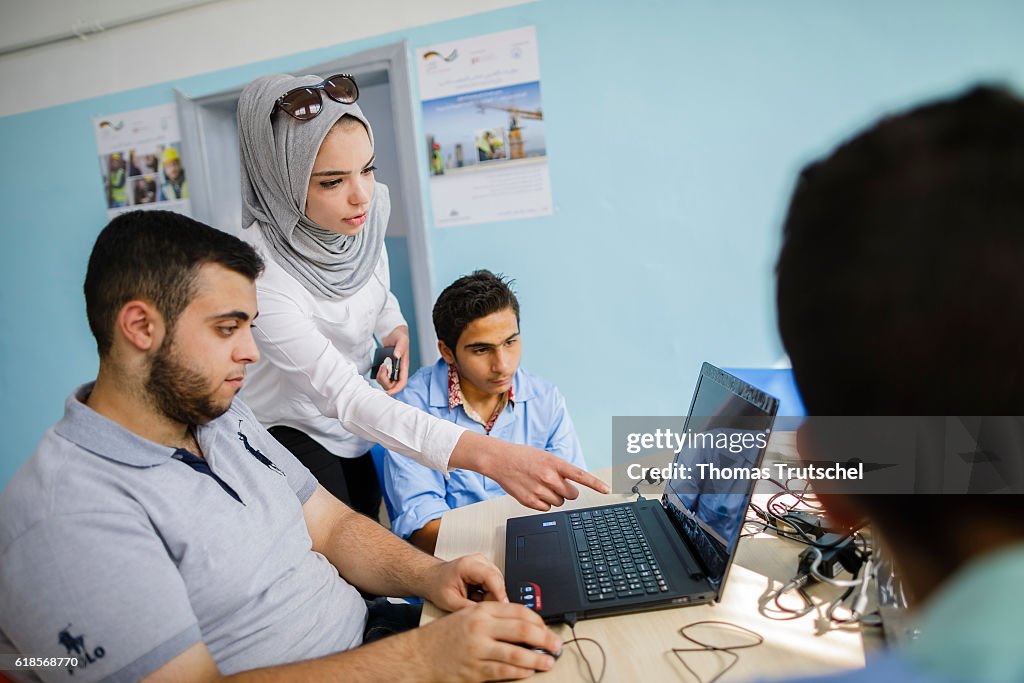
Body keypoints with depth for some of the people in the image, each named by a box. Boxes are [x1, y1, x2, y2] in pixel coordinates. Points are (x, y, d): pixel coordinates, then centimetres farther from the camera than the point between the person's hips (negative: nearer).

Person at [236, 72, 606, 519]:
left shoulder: (373, 204, -13)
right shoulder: (260, 275, -33)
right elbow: (344, 397, -36)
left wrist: (395, 330, -14)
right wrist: (489, 456, -47)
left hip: (356, 431, 6)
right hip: (289, 432, -5)